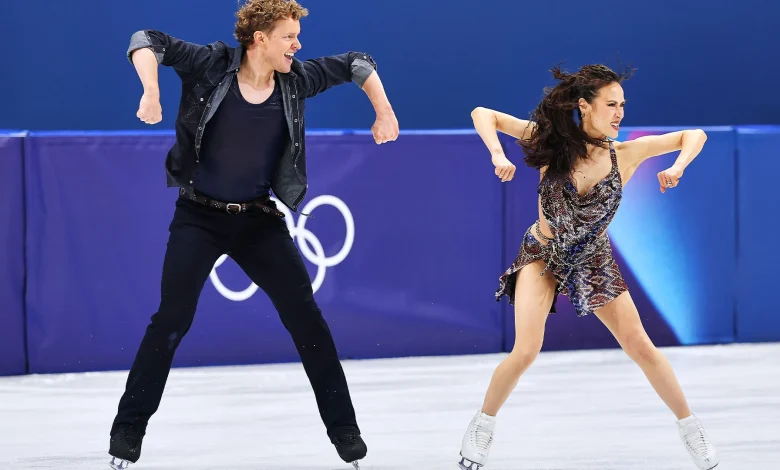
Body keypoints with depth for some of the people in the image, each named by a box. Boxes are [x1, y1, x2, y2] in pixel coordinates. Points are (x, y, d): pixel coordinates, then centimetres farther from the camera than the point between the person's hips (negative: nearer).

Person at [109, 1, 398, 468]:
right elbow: (147, 41, -12)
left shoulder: (295, 80, -4)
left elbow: (356, 64, 9)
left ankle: (344, 429, 12)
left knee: (306, 316, 1)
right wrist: (151, 92, -28)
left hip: (259, 220, 3)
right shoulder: (212, 65, -13)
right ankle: (128, 430, 3)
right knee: (172, 319, -9)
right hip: (199, 217, -3)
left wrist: (385, 114, 2)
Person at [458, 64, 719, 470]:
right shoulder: (552, 140, -17)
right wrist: (498, 155, -32)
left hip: (594, 262, 2)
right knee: (526, 351, -18)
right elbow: (483, 115, -16)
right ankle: (482, 426, 5)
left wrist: (678, 167, -24)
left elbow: (694, 135, -5)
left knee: (642, 348, 2)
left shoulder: (623, 155, -14)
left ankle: (690, 427, 20)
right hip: (543, 257, -2)